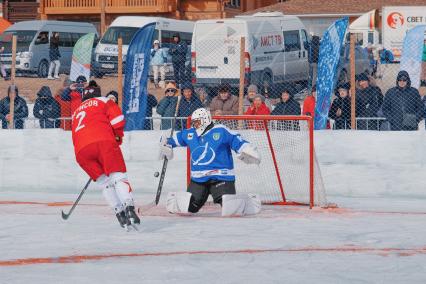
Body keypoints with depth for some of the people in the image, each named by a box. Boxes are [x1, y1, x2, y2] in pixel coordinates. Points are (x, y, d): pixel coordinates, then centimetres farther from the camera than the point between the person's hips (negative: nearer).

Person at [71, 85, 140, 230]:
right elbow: (117, 119, 7)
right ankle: (129, 209, -27)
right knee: (118, 177, -5)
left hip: (81, 150, 4)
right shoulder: (103, 101, 23)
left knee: (104, 183, 13)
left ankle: (120, 213, -2)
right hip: (104, 141, -4)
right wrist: (118, 136, 23)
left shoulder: (76, 111, 39)